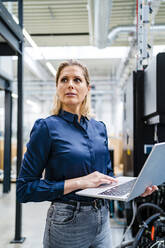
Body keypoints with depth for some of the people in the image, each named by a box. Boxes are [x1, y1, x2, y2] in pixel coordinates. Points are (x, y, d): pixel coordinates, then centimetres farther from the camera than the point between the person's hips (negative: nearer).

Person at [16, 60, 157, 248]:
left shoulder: (99, 128, 5)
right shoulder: (47, 127, -12)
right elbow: (24, 189, -15)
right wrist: (79, 182, -22)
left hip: (102, 222, 5)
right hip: (67, 224, -5)